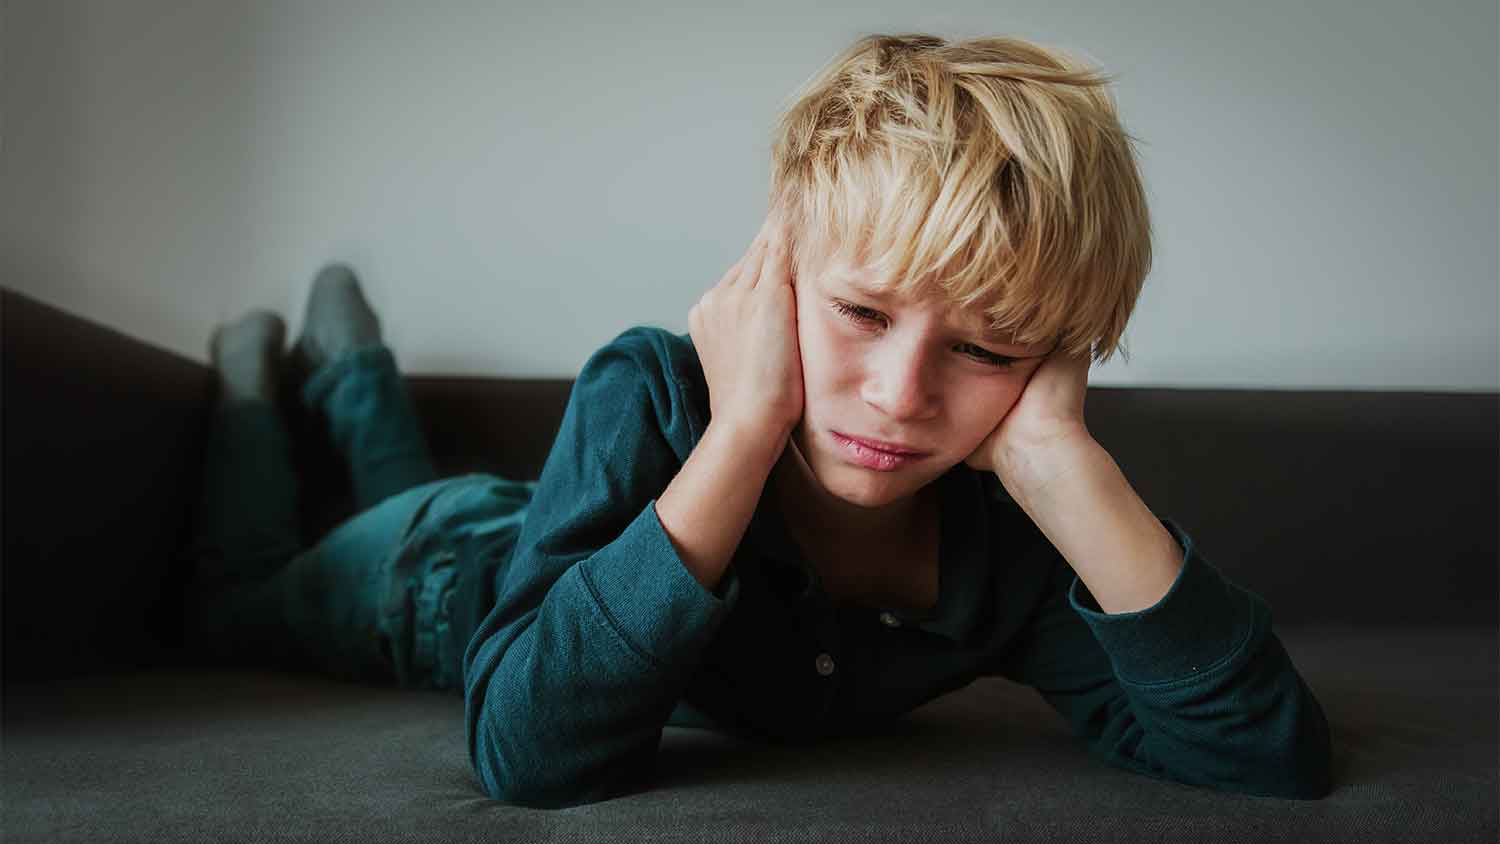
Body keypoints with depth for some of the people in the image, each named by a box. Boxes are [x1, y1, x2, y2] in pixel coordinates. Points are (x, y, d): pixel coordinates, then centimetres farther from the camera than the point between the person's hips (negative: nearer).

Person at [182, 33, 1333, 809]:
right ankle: (255, 377, 48)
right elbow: (530, 756, -52)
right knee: (237, 603, 29)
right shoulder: (654, 396, -43)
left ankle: (347, 361, 58)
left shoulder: (1011, 547, -35)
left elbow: (1276, 757, -42)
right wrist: (744, 425, -55)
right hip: (437, 574, -3)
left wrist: (1064, 464, -52)